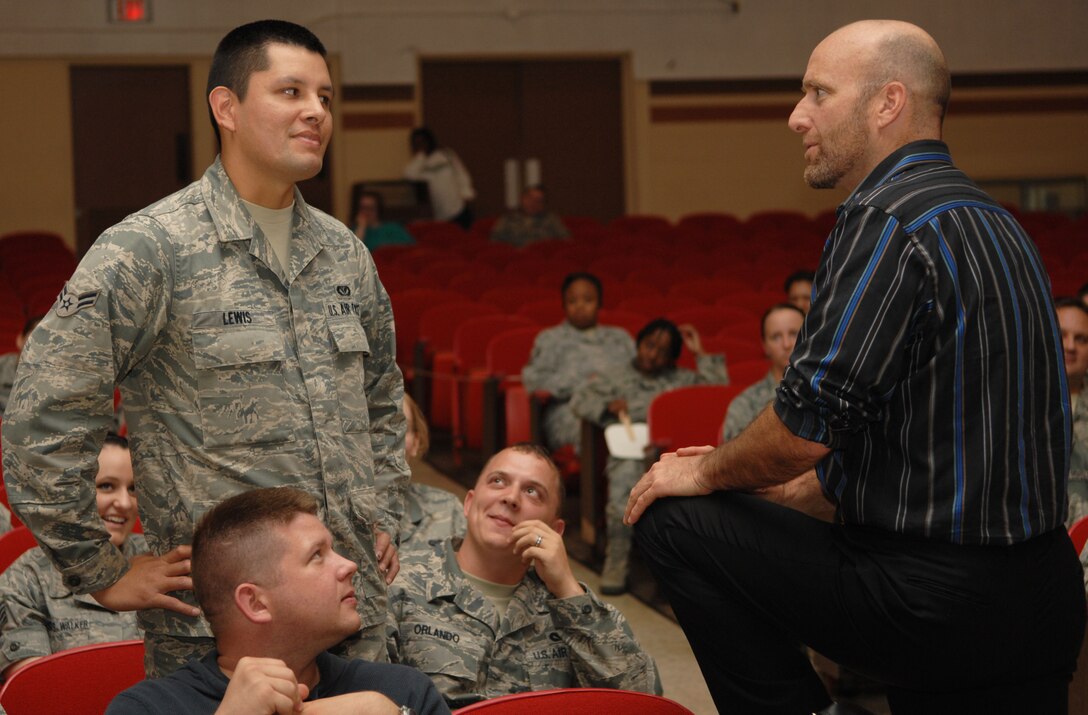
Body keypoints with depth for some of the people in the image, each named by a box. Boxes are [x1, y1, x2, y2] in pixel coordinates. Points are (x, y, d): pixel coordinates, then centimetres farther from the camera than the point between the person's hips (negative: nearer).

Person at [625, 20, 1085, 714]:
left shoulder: (886, 219, -16)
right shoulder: (992, 220, 15)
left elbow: (808, 426, -19)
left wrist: (708, 473, 1)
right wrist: (795, 490, 21)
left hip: (934, 602, -9)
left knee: (671, 520, -1)